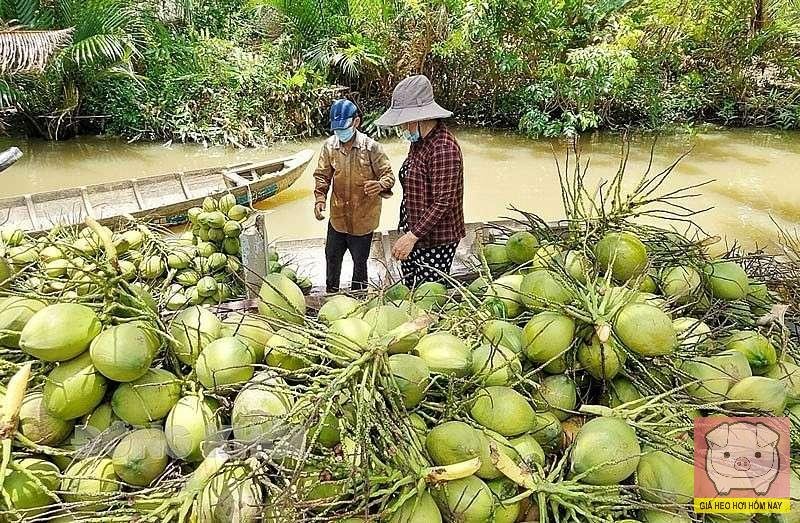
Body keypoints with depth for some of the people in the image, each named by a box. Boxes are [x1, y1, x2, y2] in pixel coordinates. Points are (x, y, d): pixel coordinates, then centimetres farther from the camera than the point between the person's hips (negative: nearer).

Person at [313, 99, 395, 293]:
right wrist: (320, 198, -13)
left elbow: (388, 174, -13)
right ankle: (331, 293, 43)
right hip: (337, 217, 4)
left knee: (359, 261, 14)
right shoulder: (329, 146, -4)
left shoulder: (371, 147, -15)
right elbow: (322, 175, 3)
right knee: (332, 257, 20)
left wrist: (380, 185, -36)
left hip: (362, 220, -4)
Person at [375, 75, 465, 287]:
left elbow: (443, 202, -25)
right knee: (409, 291, 18)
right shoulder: (419, 141, 7)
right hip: (414, 233, 9)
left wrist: (412, 237, -24)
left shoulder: (443, 148, -24)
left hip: (436, 240, -9)